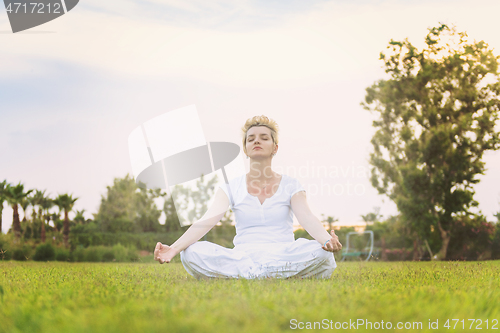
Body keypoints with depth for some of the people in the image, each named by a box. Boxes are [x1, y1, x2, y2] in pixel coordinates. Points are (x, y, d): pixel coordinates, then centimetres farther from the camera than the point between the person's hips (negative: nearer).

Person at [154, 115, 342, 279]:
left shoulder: (290, 185, 8)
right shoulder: (231, 188, 9)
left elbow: (307, 218, -10)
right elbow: (206, 221, -7)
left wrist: (328, 241, -35)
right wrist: (174, 248, -26)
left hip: (283, 254, 0)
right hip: (242, 257, 1)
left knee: (320, 253, -32)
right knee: (192, 253, -27)